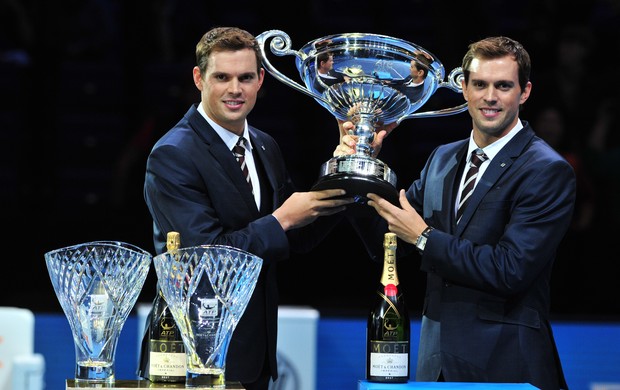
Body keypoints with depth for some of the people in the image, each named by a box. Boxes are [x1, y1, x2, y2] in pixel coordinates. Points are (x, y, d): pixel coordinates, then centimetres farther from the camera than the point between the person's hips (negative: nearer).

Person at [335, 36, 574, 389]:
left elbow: (510, 271, -19)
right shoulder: (443, 158, 11)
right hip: (438, 359, 6)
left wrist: (424, 237, -15)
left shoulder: (549, 171, -11)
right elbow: (387, 244, 13)